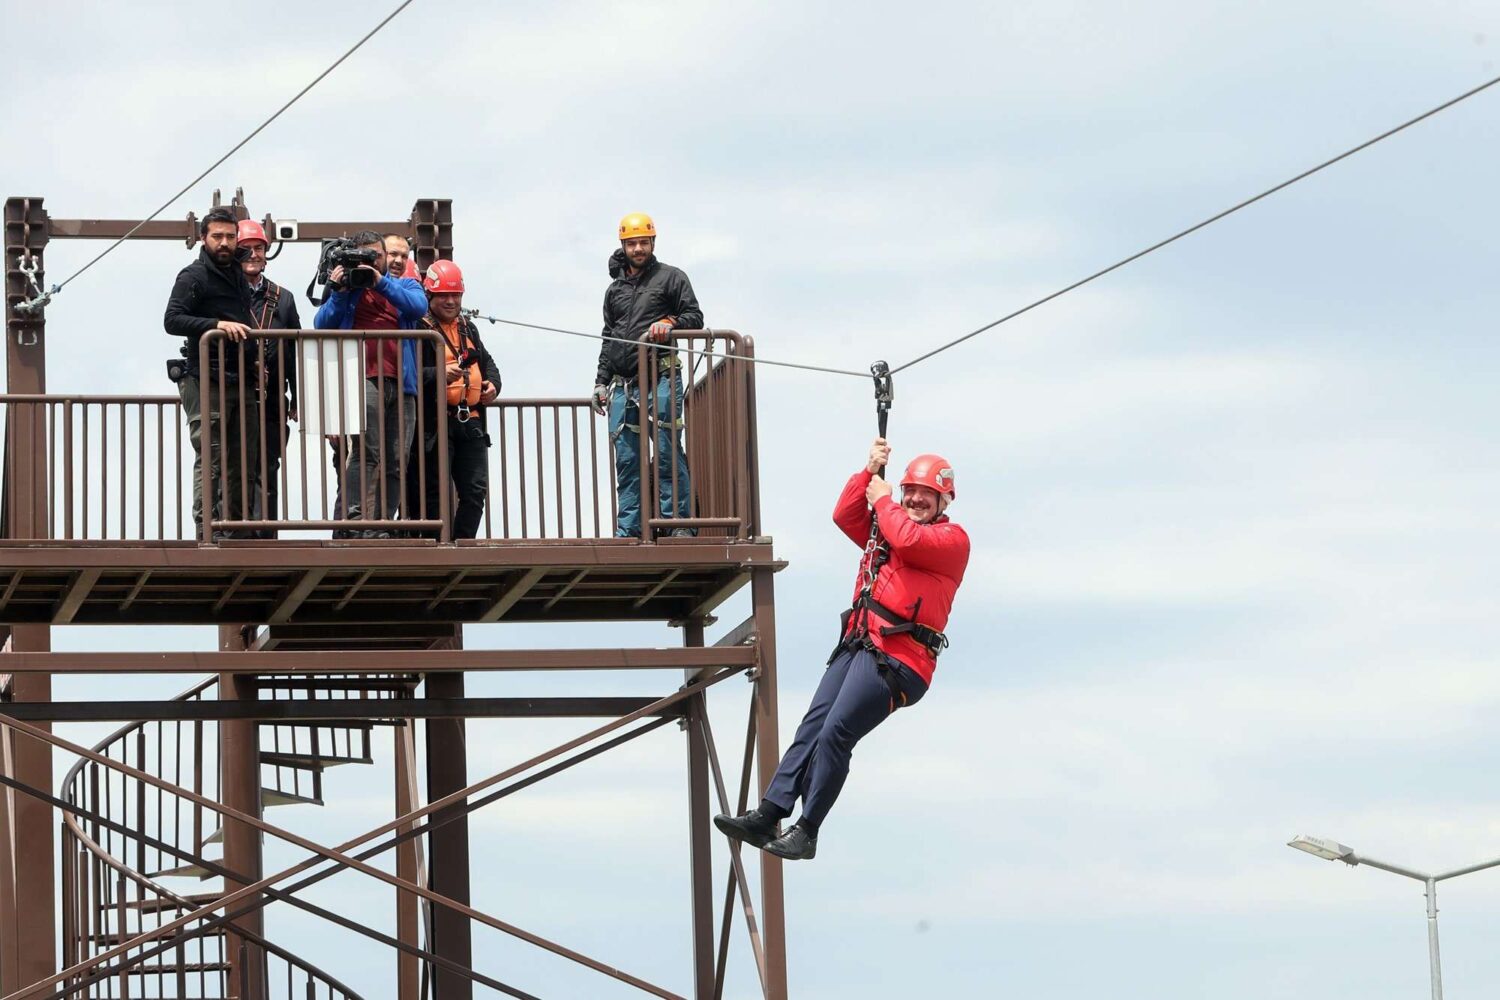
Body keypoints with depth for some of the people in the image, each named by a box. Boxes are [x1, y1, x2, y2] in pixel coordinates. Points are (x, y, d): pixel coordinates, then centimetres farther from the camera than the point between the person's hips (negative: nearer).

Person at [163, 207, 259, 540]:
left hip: (241, 383, 8)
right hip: (207, 383, -8)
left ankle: (234, 531, 10)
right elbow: (172, 320, -16)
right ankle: (207, 533, -11)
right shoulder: (193, 276, -3)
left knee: (243, 462, 6)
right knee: (210, 460, -10)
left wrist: (254, 363, 20)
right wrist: (217, 324, -26)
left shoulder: (238, 276, 20)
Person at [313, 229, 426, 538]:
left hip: (401, 383, 4)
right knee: (366, 451, -22)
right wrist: (339, 292, -7)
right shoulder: (345, 284, 18)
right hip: (362, 379, -4)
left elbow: (419, 306, -2)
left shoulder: (404, 285, 20)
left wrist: (382, 282, -10)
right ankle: (350, 520, -30)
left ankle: (379, 529, 5)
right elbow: (322, 325, 6)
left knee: (394, 463, 2)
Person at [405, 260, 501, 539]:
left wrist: (493, 384, 14)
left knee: (475, 490, 5)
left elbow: (486, 361, 34)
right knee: (432, 493, -5)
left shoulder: (468, 328, 21)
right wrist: (440, 375, -30)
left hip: (469, 421, 7)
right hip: (435, 423, -7)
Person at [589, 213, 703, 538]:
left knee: (667, 450, -11)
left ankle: (678, 522, -10)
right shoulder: (615, 289, 24)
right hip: (623, 384, 5)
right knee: (627, 459, 1)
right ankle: (628, 529, 2)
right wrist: (601, 382, 21)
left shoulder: (671, 277, 8)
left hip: (660, 377, -5)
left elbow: (694, 318, 4)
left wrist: (669, 324, -16)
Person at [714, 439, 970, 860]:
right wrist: (870, 471, 9)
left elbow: (909, 539, -15)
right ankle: (767, 815, -10)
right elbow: (844, 516, 19)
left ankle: (806, 832, -15)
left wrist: (883, 501, 1)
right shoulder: (883, 528, 27)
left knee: (834, 734, -17)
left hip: (897, 659, -8)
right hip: (856, 647, 8)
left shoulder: (952, 539, 2)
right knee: (812, 727, -5)